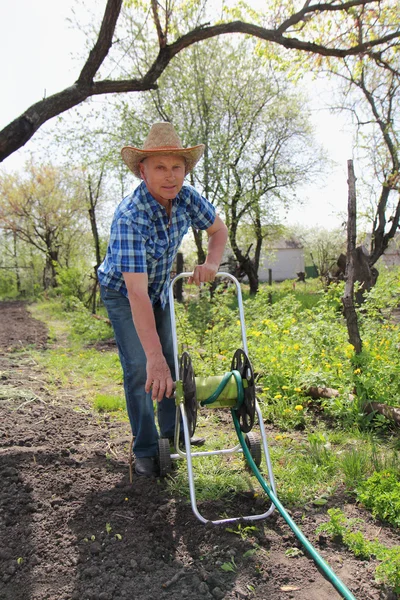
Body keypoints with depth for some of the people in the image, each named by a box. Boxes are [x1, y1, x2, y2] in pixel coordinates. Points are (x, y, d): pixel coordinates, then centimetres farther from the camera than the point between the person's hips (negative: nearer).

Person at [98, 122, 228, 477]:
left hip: (160, 289, 6)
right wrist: (153, 358, -51)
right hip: (122, 292, -6)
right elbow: (136, 292, -46)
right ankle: (145, 451, 5)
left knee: (171, 361, 10)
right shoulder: (130, 216, -39)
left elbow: (219, 229, 0)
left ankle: (172, 435, 27)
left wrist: (211, 264, -22)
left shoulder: (187, 197, -20)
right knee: (140, 369, -11)